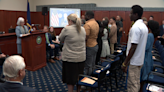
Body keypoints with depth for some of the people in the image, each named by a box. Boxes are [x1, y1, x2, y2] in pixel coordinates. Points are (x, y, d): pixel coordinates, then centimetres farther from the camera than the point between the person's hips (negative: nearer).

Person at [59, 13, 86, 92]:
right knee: (79, 77, 19)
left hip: (70, 58, -5)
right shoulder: (83, 29, 3)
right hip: (81, 58, 6)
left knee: (70, 78, 8)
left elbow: (60, 39, 0)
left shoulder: (67, 29, -14)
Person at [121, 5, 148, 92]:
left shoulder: (135, 27, -20)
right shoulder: (144, 26, 10)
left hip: (134, 61, -9)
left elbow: (133, 47, -24)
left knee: (132, 85, 2)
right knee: (137, 82, 20)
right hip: (140, 60, 9)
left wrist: (125, 63, -18)